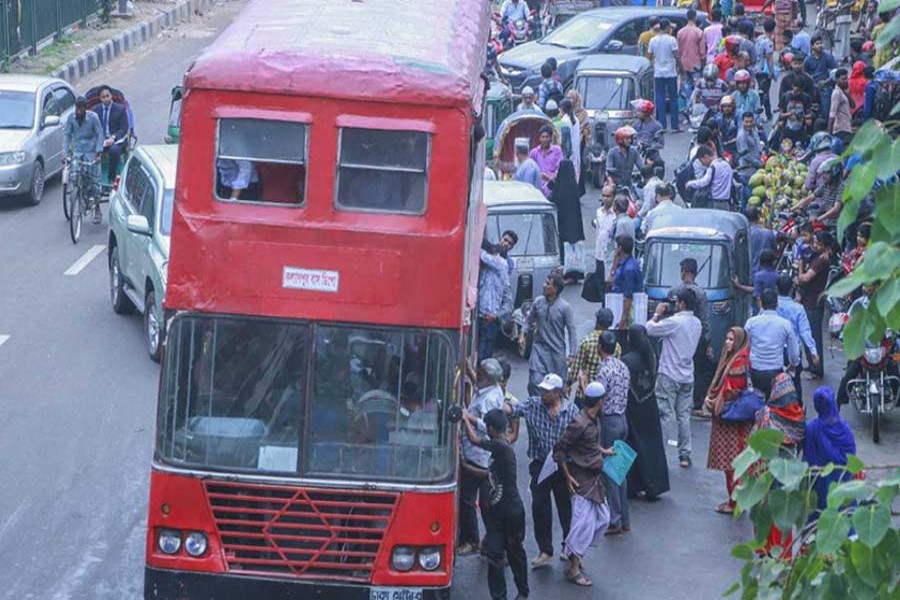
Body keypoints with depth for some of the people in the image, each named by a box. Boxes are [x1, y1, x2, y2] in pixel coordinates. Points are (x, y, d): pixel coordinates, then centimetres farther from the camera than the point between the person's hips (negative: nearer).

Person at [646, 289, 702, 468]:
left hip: (669, 377, -7)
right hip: (687, 377, 7)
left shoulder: (674, 322, -19)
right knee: (684, 416, 12)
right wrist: (663, 317, 10)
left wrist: (657, 314, 2)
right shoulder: (697, 323, 6)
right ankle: (685, 455, 15)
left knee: (665, 415, -1)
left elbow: (649, 329, -14)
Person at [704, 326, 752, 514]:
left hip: (733, 420, -9)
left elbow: (733, 390, -19)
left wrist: (716, 403, -9)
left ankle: (734, 502, -1)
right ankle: (734, 499, 18)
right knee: (729, 461, 13)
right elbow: (718, 383, 19)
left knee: (733, 462, -5)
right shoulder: (729, 359, 14)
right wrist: (710, 397, 3)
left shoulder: (740, 362, -16)